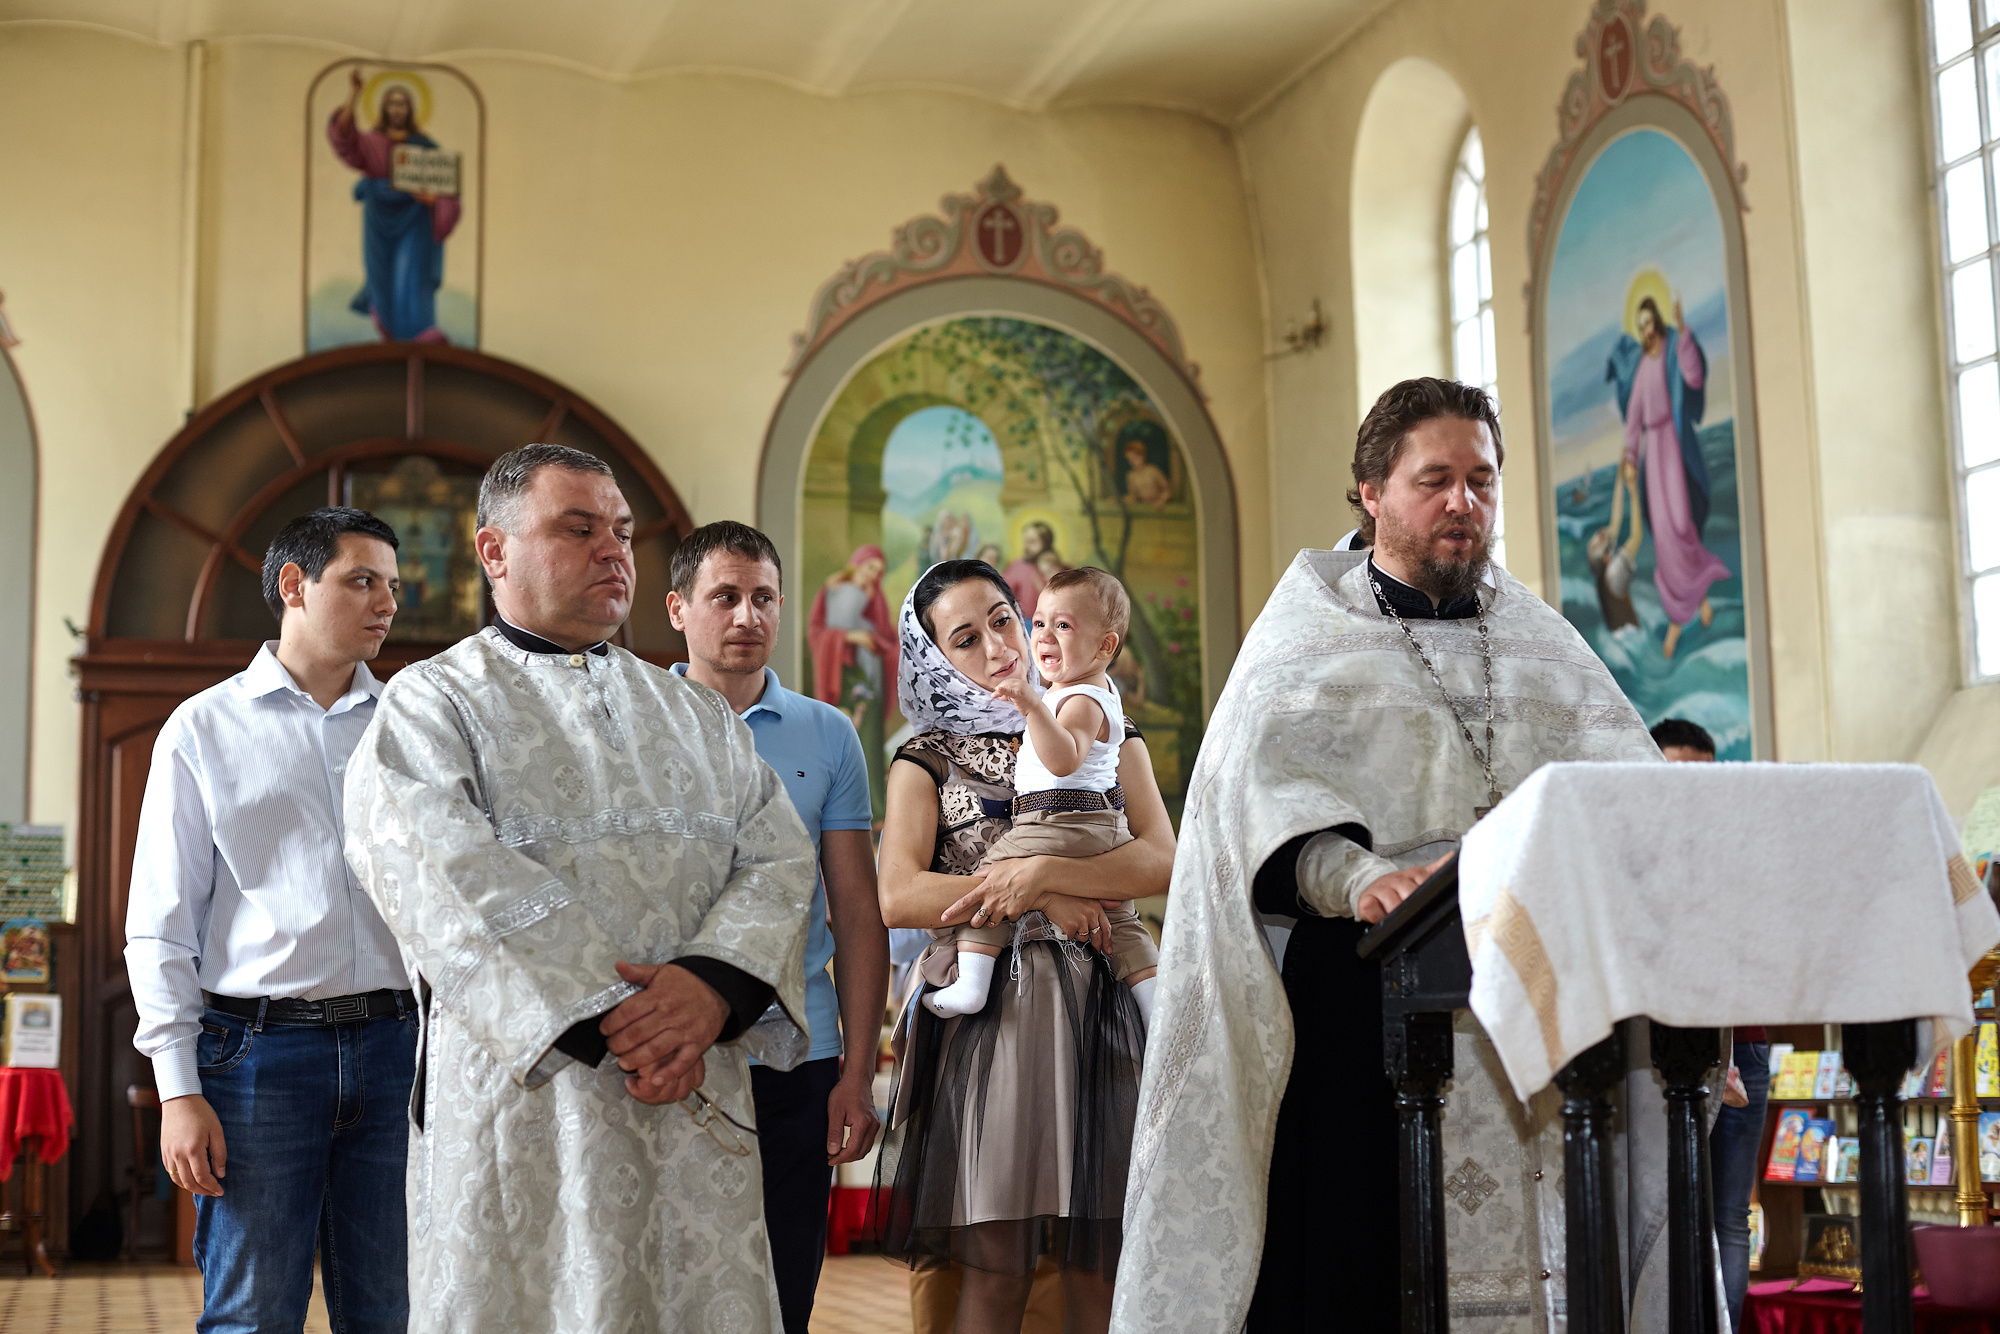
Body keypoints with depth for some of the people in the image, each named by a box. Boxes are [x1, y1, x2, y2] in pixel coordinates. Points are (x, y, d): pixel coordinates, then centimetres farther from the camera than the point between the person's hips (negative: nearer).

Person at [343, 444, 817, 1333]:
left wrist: (713, 985, -16)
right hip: (522, 1097, -4)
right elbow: (450, 886, -13)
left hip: (699, 1105, 4)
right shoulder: (431, 706, 2)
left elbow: (777, 859, 5)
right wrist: (613, 1024, -20)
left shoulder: (697, 715, 17)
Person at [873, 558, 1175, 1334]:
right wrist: (1045, 902, -9)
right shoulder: (928, 759, 11)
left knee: (1099, 1262, -3)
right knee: (995, 1264, -7)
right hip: (983, 1007, -1)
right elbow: (897, 898, -5)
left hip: (1094, 1009, 2)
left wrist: (1040, 871, -12)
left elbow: (1162, 861, 1)